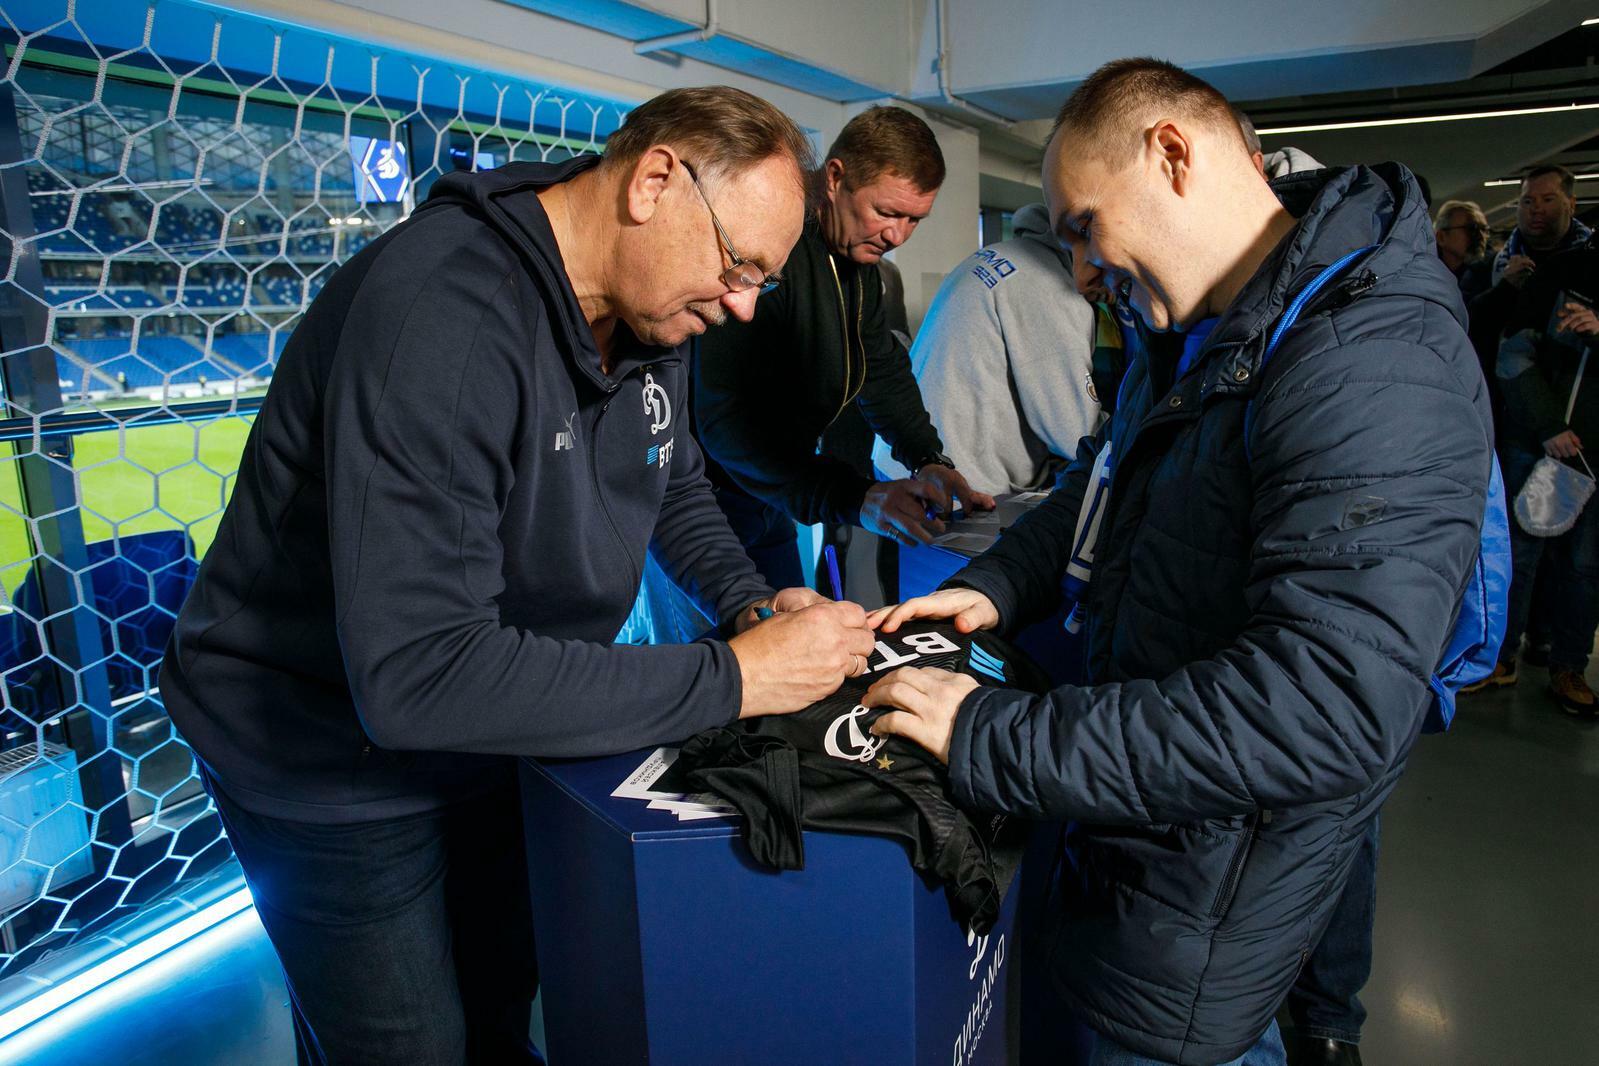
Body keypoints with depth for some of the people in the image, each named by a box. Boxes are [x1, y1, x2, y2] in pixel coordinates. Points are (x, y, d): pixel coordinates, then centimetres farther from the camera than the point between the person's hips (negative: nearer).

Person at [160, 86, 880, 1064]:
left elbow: (673, 484, 10)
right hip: (335, 767, -7)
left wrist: (753, 604, -10)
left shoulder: (652, 306, -6)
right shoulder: (440, 313, -34)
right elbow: (416, 674, -40)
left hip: (499, 730, 7)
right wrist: (730, 678, -37)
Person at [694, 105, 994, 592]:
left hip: (766, 499, 9)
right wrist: (854, 498, -39)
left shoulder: (860, 260, 5)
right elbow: (723, 420, -33)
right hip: (705, 492, -9)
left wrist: (928, 459, -2)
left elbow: (883, 370, 16)